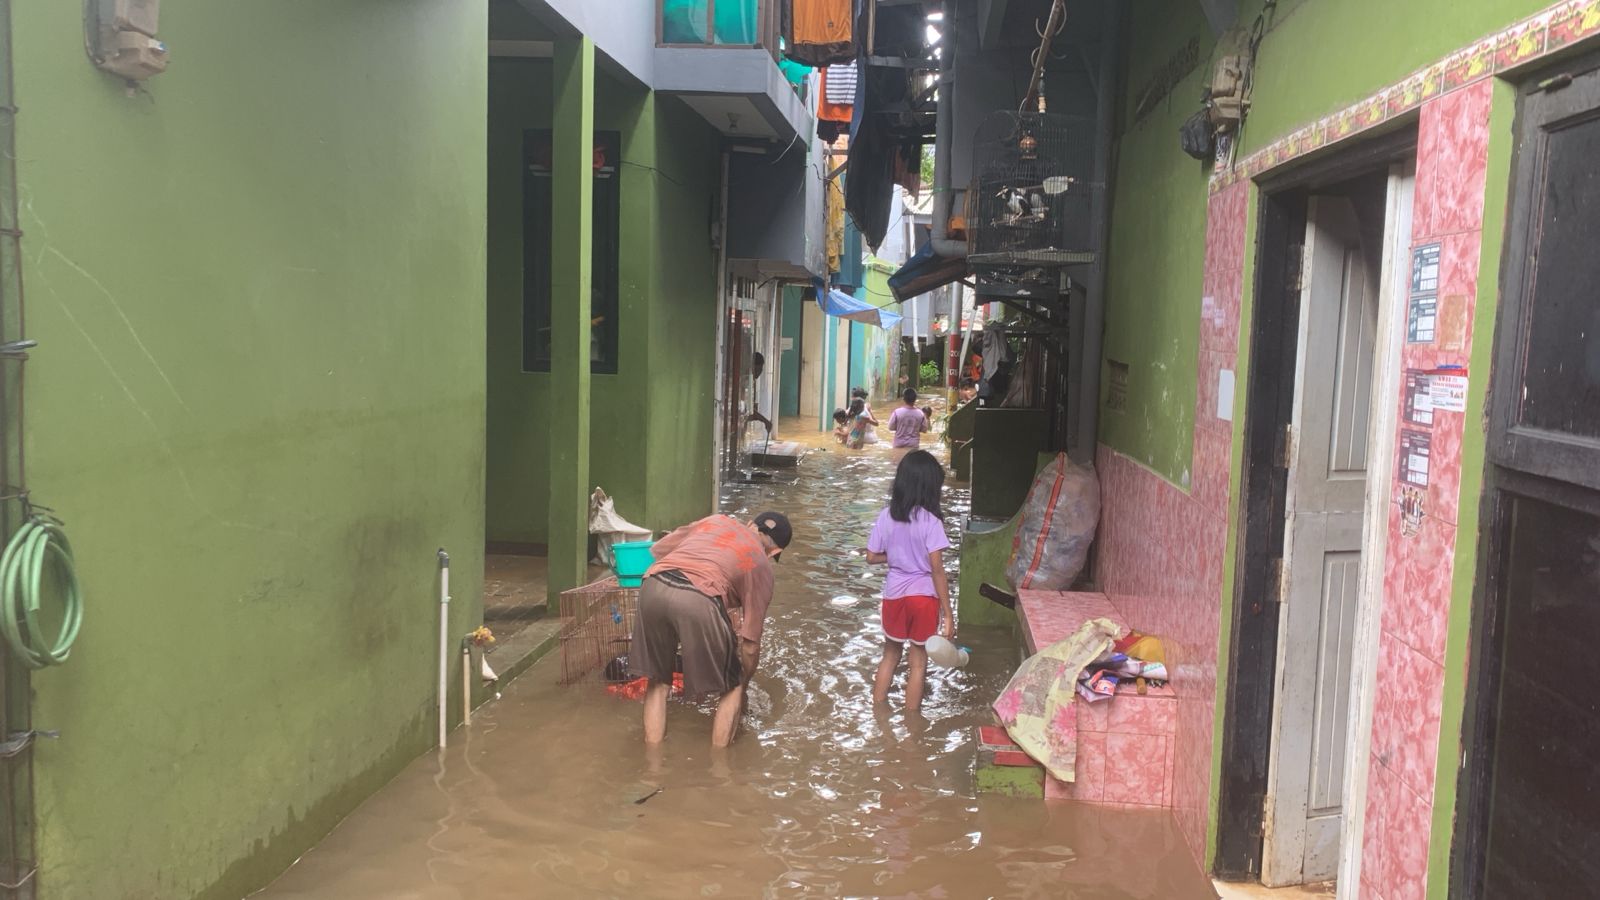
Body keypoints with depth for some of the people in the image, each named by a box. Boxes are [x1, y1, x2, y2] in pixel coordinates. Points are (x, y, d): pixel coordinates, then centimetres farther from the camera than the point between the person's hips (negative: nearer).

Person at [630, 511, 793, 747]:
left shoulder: (715, 520, 33)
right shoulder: (761, 565, 23)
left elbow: (657, 549, 35)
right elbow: (750, 645, 22)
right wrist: (742, 686, 38)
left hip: (653, 587, 4)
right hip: (699, 600, -4)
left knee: (658, 682, 24)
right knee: (731, 689, 20)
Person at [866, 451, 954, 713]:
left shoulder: (886, 516, -5)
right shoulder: (930, 521, -18)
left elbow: (872, 557, 2)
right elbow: (937, 570, -18)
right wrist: (947, 613, -14)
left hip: (894, 594, 4)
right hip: (924, 596, -4)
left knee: (890, 654, 22)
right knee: (918, 661, 11)